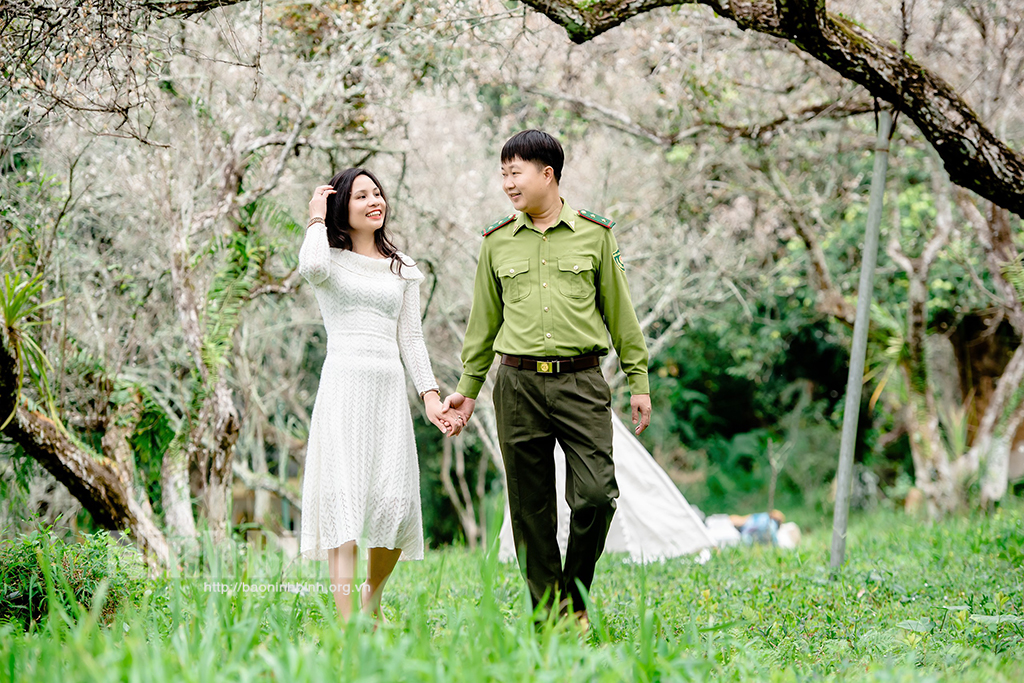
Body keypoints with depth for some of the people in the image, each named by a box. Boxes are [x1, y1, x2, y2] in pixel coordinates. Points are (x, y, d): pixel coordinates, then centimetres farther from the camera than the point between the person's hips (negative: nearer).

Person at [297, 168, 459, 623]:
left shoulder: (402, 269, 20)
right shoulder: (331, 257, 6)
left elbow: (411, 338, 17)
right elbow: (311, 267, -20)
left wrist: (430, 394, 6)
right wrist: (317, 218, -3)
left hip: (390, 386, 4)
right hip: (344, 383, -4)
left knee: (396, 503, -4)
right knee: (344, 499, -11)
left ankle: (372, 596, 24)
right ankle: (346, 623, -14)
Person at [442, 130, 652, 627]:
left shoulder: (595, 235, 5)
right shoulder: (497, 242, 10)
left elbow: (620, 311, 9)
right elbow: (484, 320, 17)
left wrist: (639, 381, 7)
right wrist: (467, 388, 14)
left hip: (581, 381, -1)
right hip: (518, 384, 2)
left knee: (596, 494, -11)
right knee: (531, 507, 2)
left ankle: (574, 597, 10)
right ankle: (548, 614, 10)